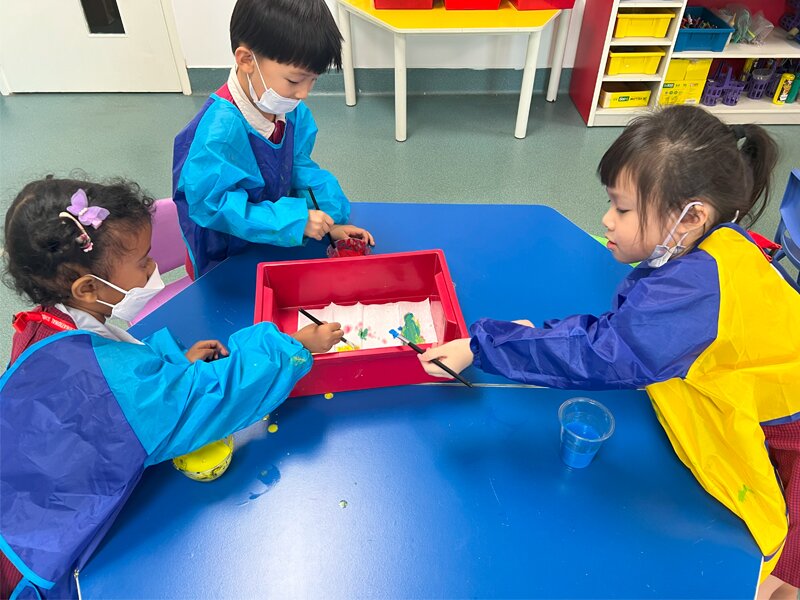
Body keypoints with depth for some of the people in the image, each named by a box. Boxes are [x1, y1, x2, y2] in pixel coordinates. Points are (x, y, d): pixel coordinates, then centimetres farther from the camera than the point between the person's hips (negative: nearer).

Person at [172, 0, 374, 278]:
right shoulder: (220, 129, -30)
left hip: (274, 246, 6)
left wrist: (330, 221, -8)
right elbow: (212, 205, -30)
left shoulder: (293, 111, -5)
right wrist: (295, 220, -32)